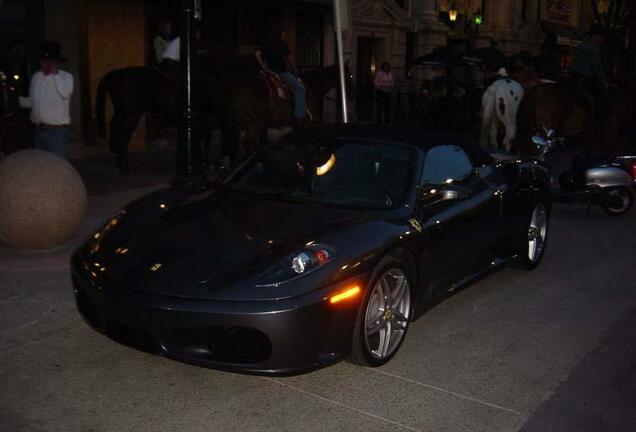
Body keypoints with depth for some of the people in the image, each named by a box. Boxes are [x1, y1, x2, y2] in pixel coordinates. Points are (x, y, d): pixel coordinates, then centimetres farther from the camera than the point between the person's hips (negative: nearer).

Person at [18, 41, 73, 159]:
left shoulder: (66, 76, -7)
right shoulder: (36, 77, 10)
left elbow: (65, 93, -27)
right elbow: (32, 101, 19)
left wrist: (55, 73, -19)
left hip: (57, 130, -6)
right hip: (38, 130, 6)